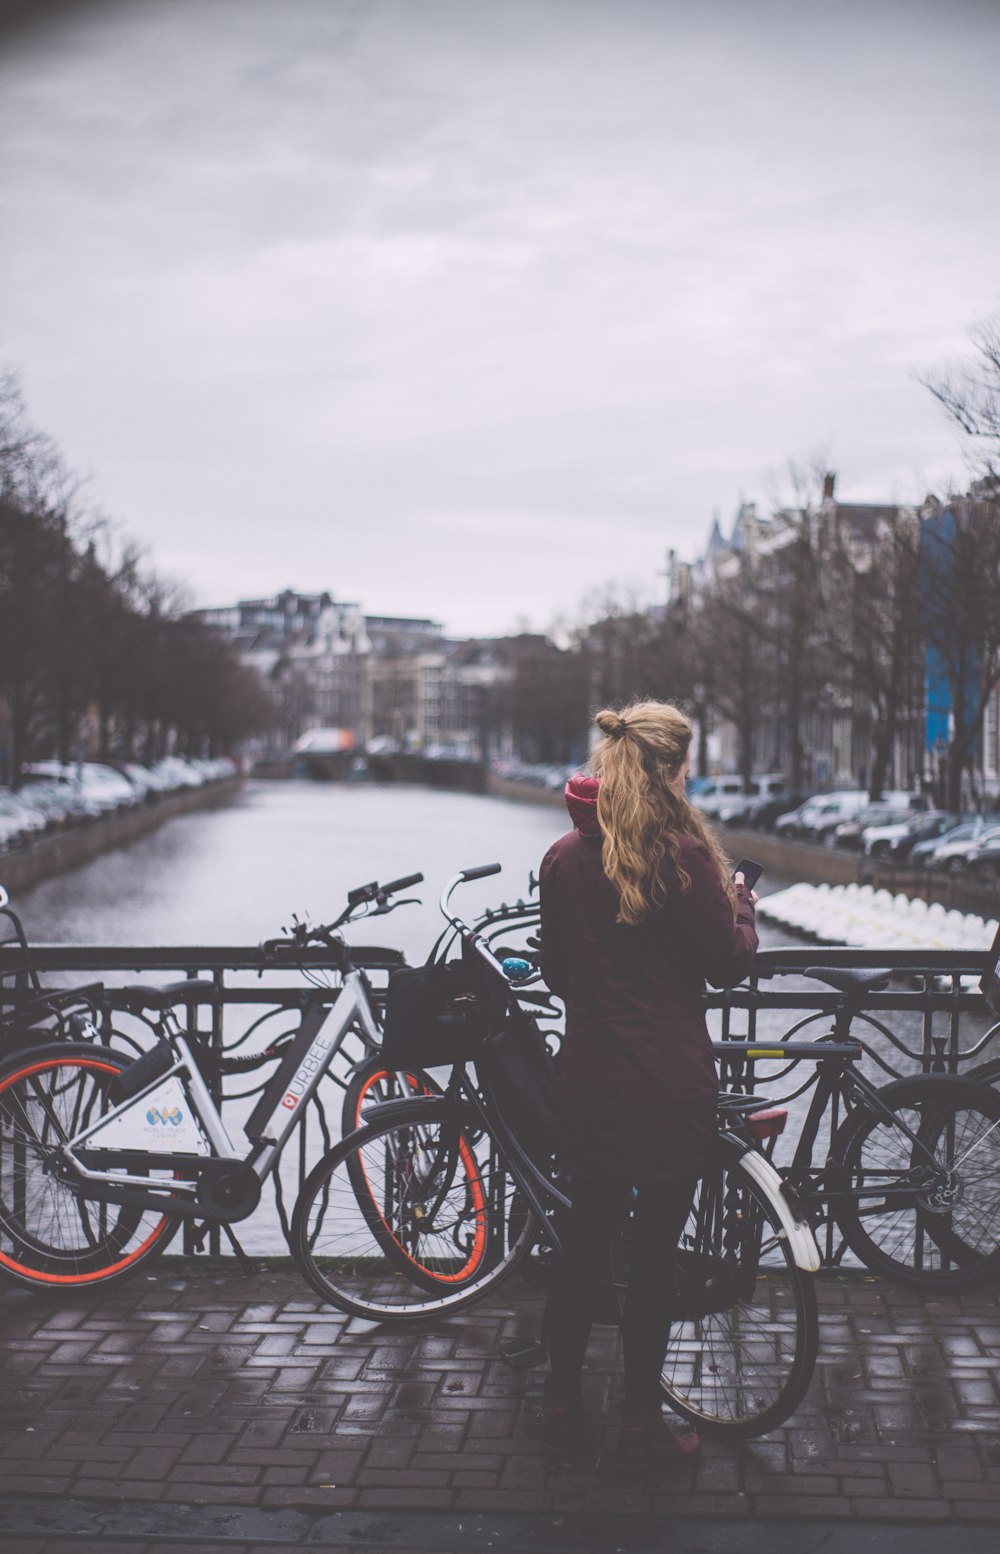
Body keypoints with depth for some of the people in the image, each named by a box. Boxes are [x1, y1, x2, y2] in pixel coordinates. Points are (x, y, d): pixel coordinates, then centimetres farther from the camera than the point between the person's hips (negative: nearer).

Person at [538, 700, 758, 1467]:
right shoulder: (686, 855, -13)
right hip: (673, 1087, -4)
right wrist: (741, 901, 12)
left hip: (589, 1081, 5)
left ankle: (563, 1408, 24)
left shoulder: (564, 858, 3)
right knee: (655, 1251, 6)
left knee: (585, 1238, 16)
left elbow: (556, 971, 10)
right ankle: (642, 1424, 16)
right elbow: (730, 963, -5)